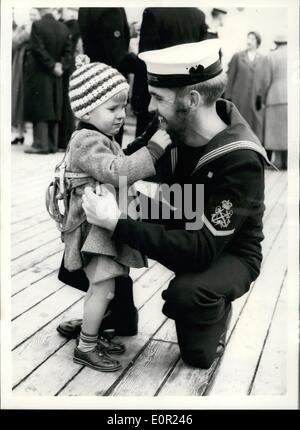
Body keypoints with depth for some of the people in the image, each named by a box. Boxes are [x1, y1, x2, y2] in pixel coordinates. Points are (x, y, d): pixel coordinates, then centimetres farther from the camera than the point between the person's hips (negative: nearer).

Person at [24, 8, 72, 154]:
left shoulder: (37, 25, -12)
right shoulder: (63, 28, 4)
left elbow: (37, 50, -17)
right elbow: (68, 51, 2)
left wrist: (53, 66, -11)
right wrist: (60, 66, -2)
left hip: (39, 75, -5)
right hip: (56, 77, 5)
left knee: (40, 109, -2)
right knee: (53, 110, 9)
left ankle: (41, 144, -4)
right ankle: (52, 144, 11)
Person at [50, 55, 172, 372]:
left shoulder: (99, 139, 17)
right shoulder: (88, 142, -18)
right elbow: (116, 172, -30)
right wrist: (152, 149, -29)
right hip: (96, 224, -10)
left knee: (101, 286, 18)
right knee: (103, 286, -8)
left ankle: (91, 333, 32)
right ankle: (86, 348, 4)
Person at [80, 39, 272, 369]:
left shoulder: (240, 161, -33)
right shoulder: (174, 127, -13)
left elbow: (200, 250, -39)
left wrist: (117, 224, -42)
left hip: (229, 252, -6)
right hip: (180, 228, 7)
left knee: (187, 292, -37)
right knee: (100, 233, -9)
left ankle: (214, 314, 1)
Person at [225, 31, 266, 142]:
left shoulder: (262, 59, 7)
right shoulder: (238, 57, 6)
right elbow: (230, 78, 5)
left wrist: (262, 97, 0)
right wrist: (228, 97, 1)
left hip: (256, 99, 1)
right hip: (239, 99, -1)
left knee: (256, 125, 0)